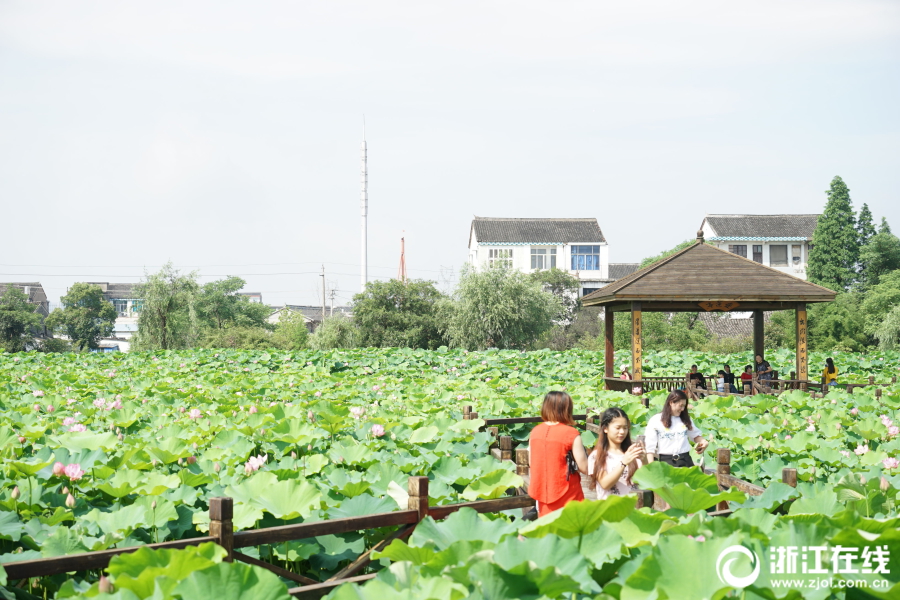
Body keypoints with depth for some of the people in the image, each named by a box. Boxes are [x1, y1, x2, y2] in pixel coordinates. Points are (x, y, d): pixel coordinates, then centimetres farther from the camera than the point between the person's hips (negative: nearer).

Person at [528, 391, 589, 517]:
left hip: (543, 495, 5)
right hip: (567, 497, -5)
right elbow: (584, 468, -13)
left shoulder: (535, 432, -1)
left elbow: (531, 463, 9)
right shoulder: (571, 434, -15)